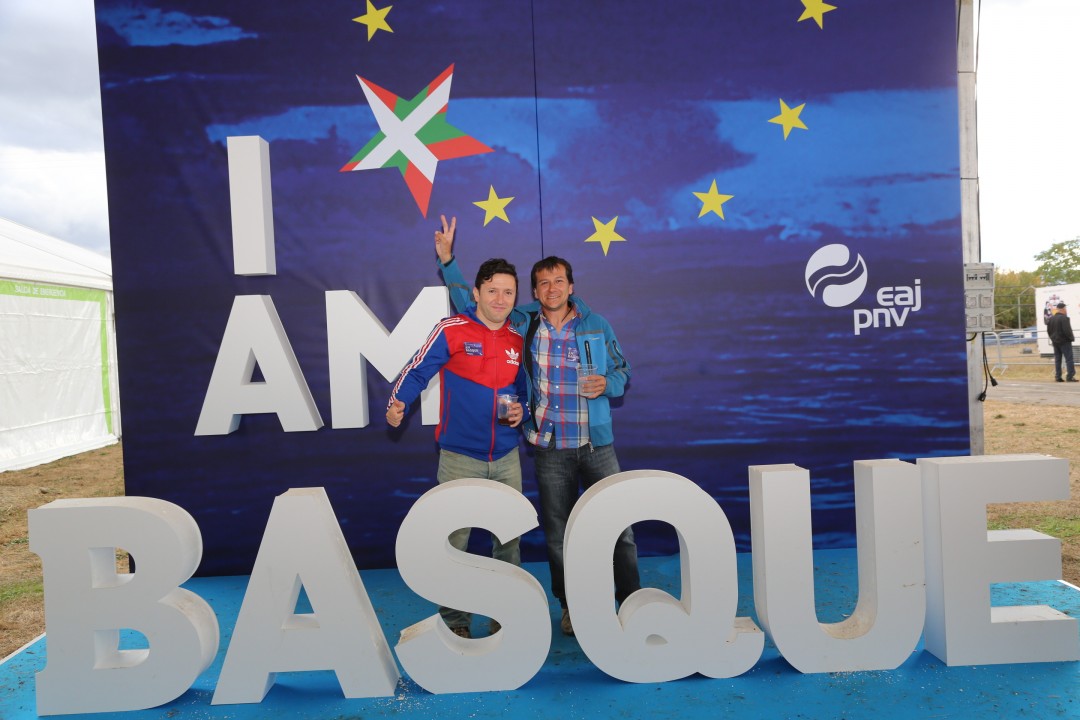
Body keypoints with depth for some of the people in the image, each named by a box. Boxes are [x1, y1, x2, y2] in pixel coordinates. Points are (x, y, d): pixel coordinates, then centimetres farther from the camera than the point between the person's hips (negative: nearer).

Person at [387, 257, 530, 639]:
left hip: (506, 458, 5)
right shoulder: (451, 330, -7)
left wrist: (521, 412, -2)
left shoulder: (518, 340, 8)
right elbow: (418, 370, -11)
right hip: (460, 457, -4)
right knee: (454, 541, 3)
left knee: (509, 538, 12)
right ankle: (455, 621, 20)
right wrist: (397, 404, -28)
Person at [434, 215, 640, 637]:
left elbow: (623, 370, 10)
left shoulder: (597, 327, 1)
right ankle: (571, 607, 30)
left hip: (597, 445, 0)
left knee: (618, 525, 4)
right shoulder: (522, 324, 0)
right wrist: (447, 260, -5)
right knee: (557, 534, 12)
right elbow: (469, 303, 5)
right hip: (550, 449, 1)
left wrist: (607, 384, -12)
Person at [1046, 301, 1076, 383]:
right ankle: (1070, 377, -8)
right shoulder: (1064, 318, -16)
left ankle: (1058, 377, 10)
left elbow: (1048, 330, 14)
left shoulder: (1051, 318, 8)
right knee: (1069, 359, -4)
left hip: (1055, 342, 7)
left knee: (1057, 359, 10)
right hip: (1064, 342, -7)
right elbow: (1067, 330, -20)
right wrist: (1071, 338, -6)